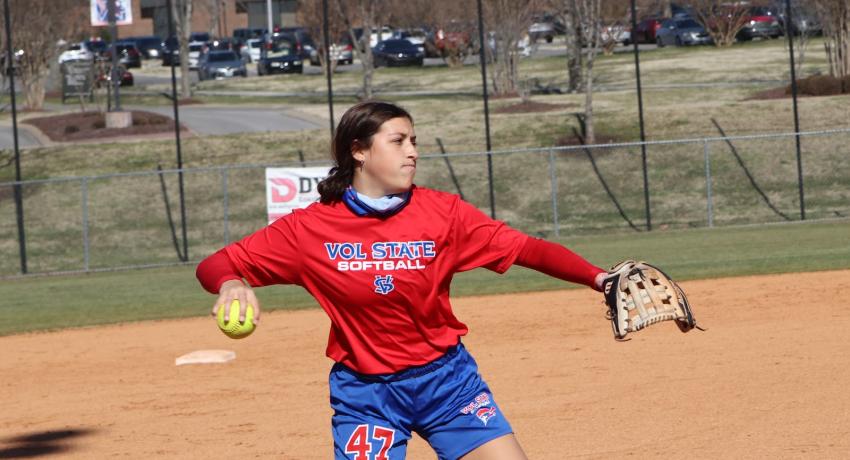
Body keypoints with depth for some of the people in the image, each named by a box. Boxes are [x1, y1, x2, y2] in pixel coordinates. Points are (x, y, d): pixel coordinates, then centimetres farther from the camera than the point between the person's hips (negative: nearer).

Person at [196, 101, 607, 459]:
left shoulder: (442, 213, -7)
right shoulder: (309, 228, -9)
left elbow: (526, 248, -11)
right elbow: (215, 265, -6)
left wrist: (597, 278, -26)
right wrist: (230, 284, -31)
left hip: (447, 378, 2)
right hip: (365, 394, -2)